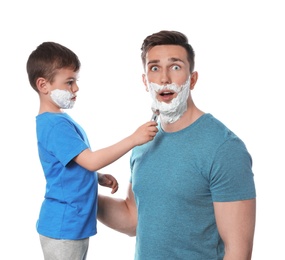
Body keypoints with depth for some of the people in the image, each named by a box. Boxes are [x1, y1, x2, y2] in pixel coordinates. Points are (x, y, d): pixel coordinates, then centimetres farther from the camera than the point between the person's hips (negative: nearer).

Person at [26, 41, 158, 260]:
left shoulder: (60, 120, 11)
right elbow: (91, 161, -26)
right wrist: (133, 139, -28)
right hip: (63, 227, -10)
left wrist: (99, 178, 5)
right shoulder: (55, 125, -21)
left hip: (74, 223, 10)